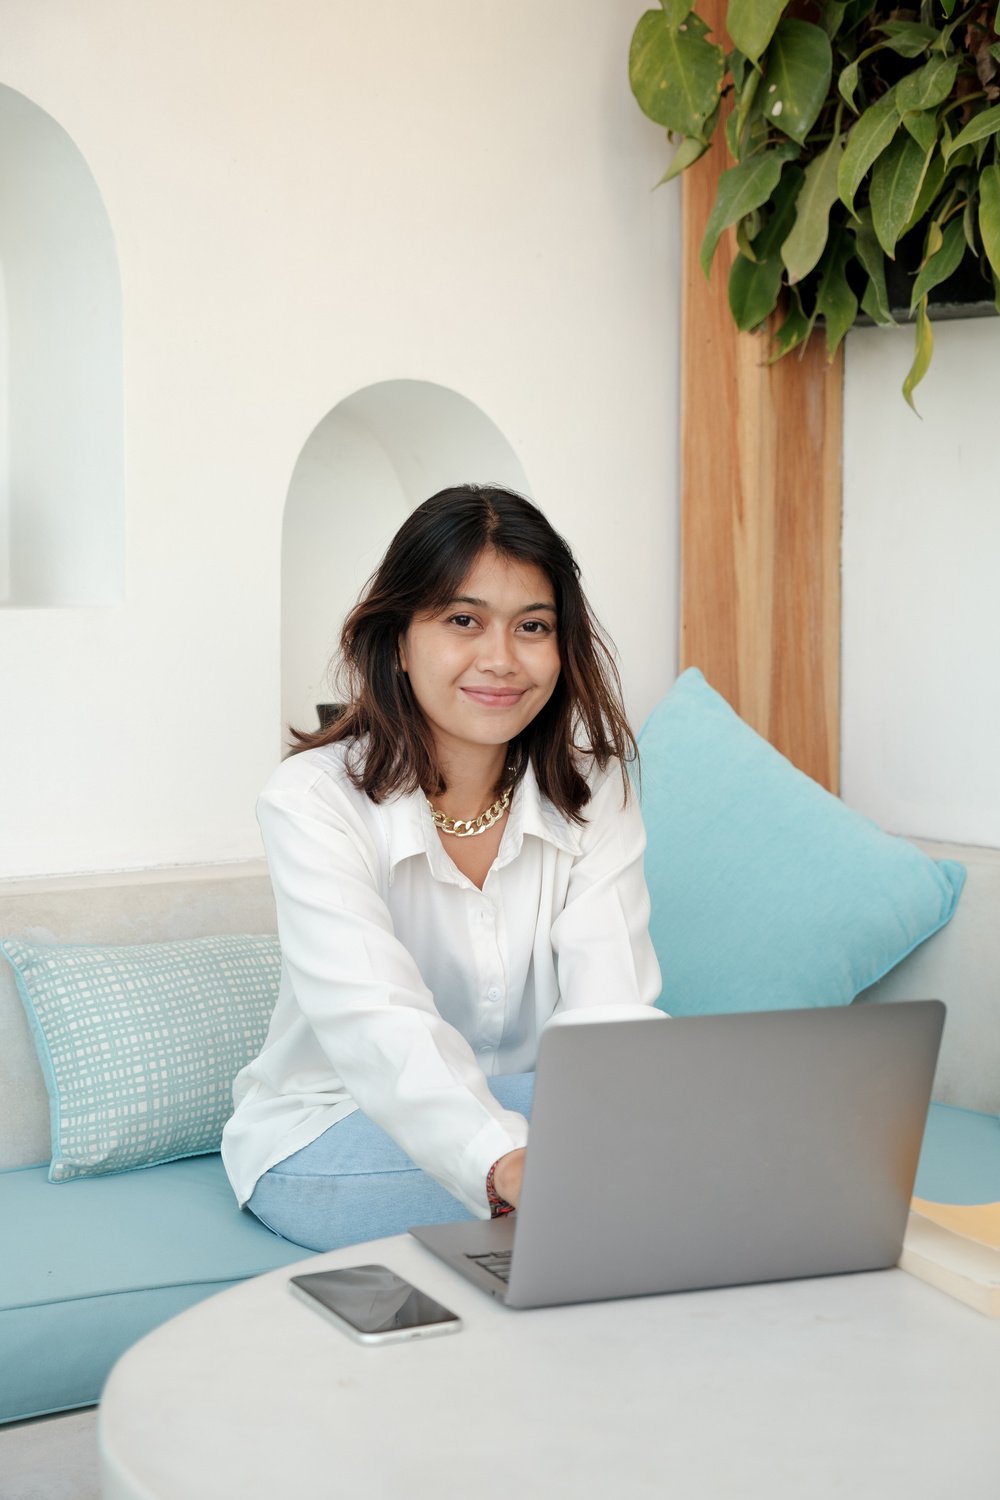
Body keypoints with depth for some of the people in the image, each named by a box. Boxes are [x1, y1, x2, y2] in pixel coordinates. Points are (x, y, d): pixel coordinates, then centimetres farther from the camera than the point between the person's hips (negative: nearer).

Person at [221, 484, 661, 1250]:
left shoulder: (593, 792, -6)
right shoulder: (314, 800, -19)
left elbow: (609, 1005, -20)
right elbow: (380, 1025, -35)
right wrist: (507, 1165, -54)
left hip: (520, 1103, 4)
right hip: (327, 1133, -4)